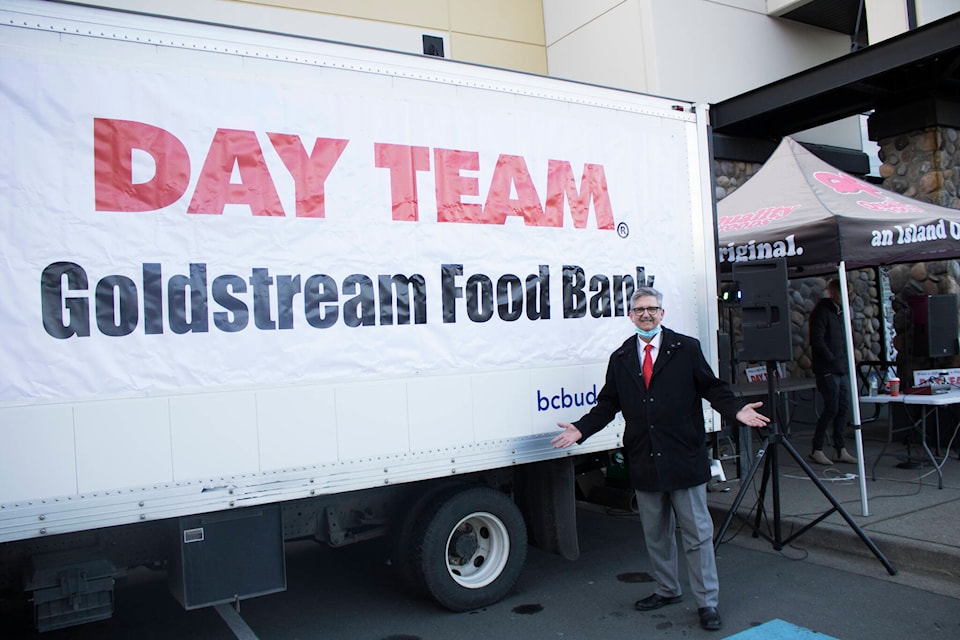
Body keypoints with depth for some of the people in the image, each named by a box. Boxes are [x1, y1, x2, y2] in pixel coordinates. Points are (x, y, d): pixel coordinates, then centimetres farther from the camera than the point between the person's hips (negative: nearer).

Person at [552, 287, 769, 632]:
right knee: (655, 532, 16)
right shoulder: (620, 358, 8)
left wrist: (737, 410, -15)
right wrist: (581, 429, 0)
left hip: (683, 457, -3)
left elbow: (712, 387, 2)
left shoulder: (687, 348, 1)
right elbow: (607, 403, 10)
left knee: (697, 532, 4)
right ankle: (667, 590, 34)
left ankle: (707, 602, 18)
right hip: (643, 459, 3)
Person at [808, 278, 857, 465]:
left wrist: (846, 361, 11)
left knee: (843, 408, 8)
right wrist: (832, 360, -15)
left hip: (842, 369, 8)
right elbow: (817, 341, -17)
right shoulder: (821, 311, -9)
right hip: (827, 370, -8)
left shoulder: (840, 311, 17)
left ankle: (840, 450, 15)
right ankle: (816, 450, 2)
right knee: (831, 409, -7)